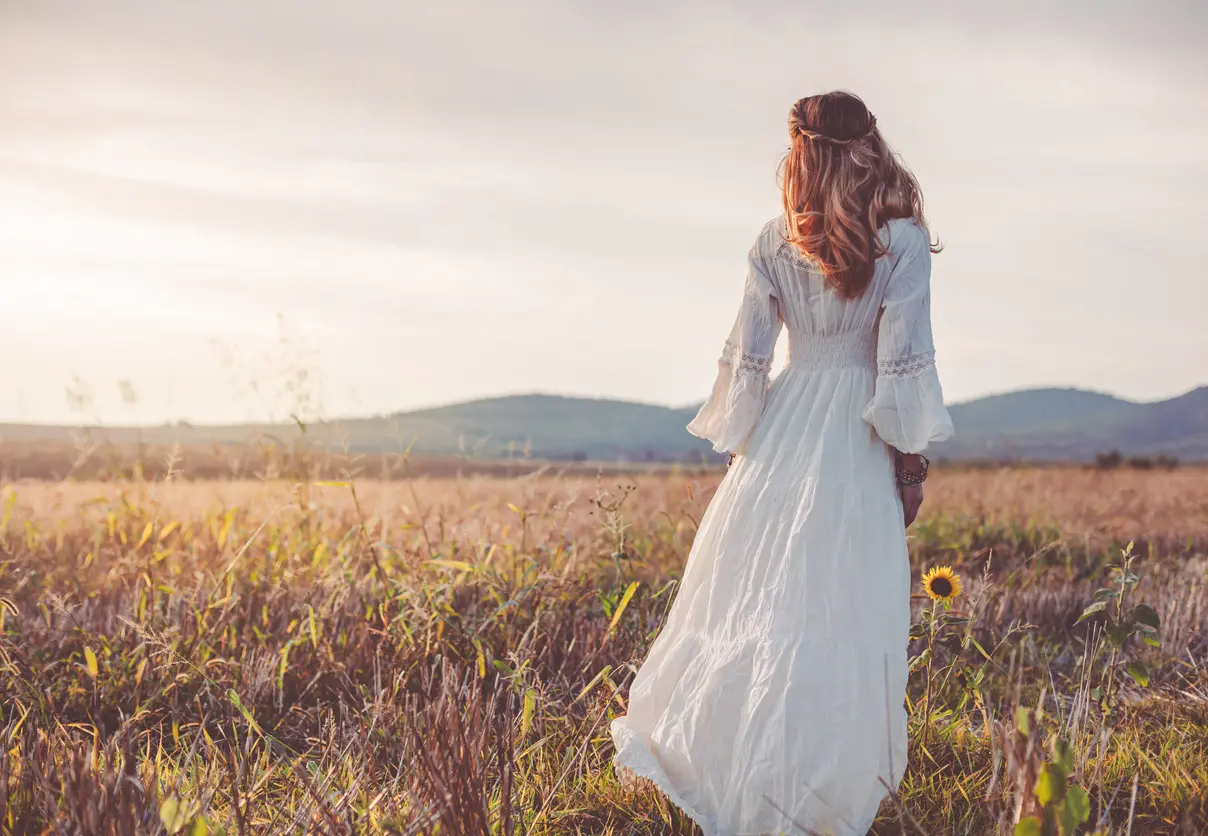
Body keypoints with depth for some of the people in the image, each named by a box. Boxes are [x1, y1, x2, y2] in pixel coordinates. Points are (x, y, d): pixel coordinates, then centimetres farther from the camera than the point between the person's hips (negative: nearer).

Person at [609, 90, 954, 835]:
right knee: (838, 613, 2)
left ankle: (693, 751, 15)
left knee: (752, 598, 11)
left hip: (783, 427, 3)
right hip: (856, 439, -3)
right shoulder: (902, 241, -6)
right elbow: (904, 362, -10)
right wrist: (913, 463, -2)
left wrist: (739, 450, 12)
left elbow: (747, 356, 2)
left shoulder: (775, 244, 2)